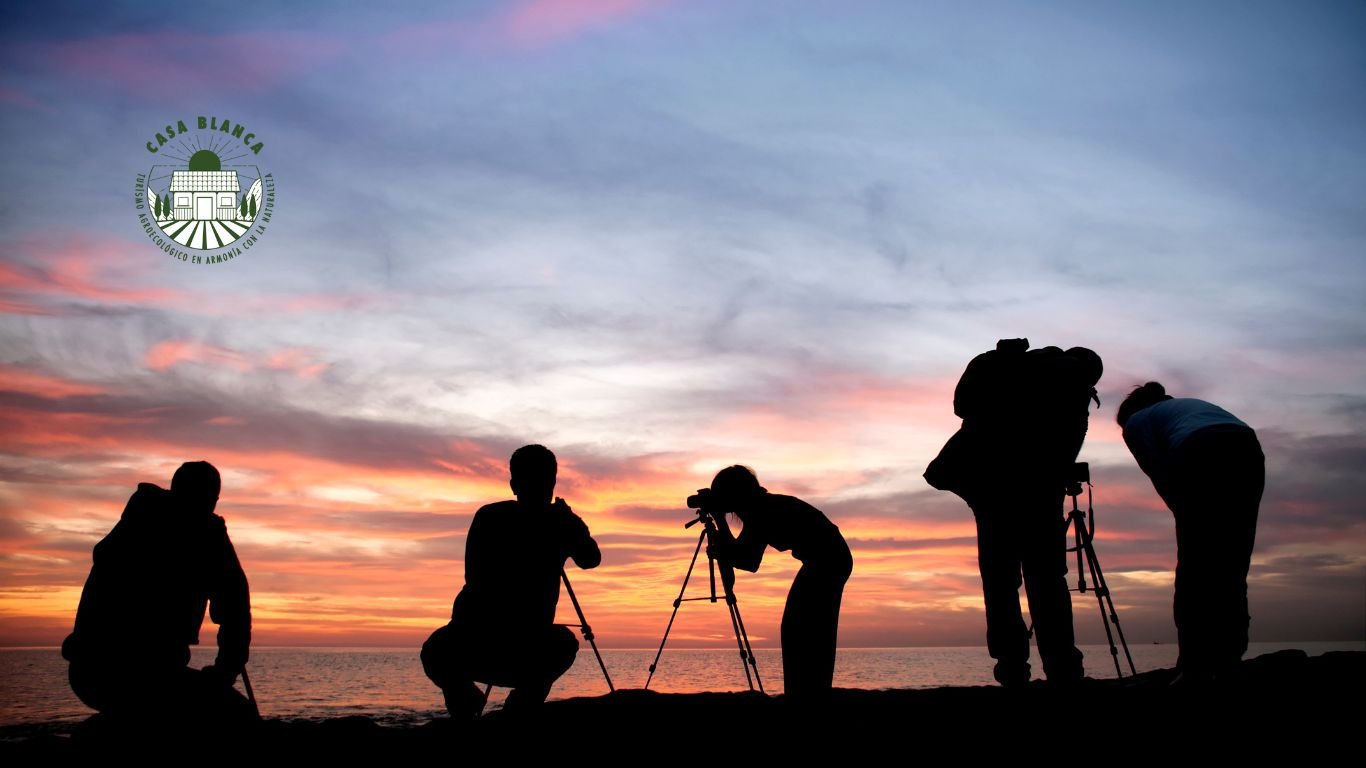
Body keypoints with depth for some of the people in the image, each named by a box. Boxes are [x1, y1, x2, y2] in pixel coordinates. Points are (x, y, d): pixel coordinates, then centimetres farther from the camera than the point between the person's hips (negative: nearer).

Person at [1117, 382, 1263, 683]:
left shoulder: (1135, 422, 26)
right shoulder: (1189, 403, 41)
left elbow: (1163, 479, 11)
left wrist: (1186, 516, 15)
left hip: (1203, 458, -5)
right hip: (1249, 451, 5)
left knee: (1194, 568, 0)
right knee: (1231, 570, 10)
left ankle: (1196, 668, -5)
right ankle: (1229, 664, 7)